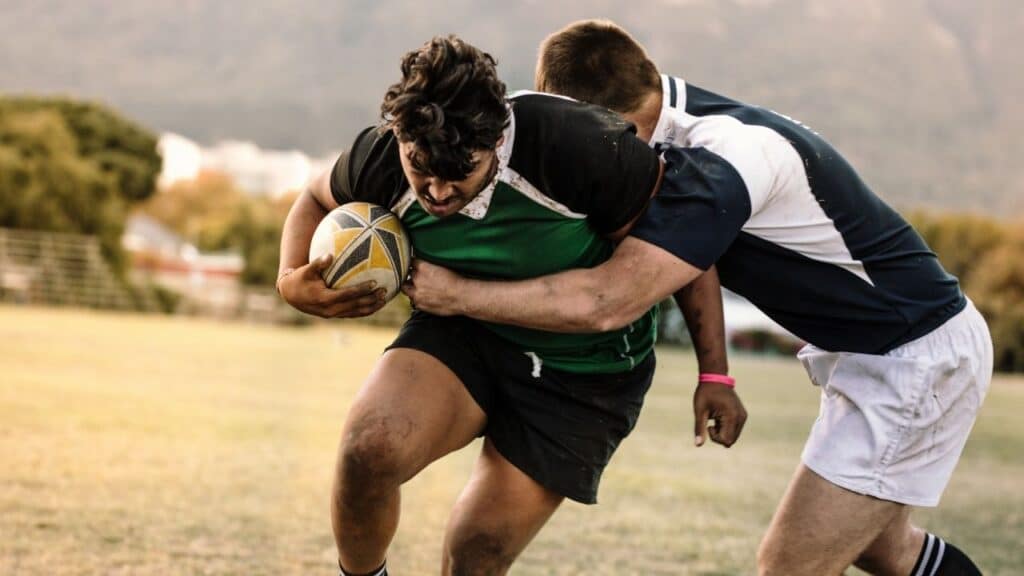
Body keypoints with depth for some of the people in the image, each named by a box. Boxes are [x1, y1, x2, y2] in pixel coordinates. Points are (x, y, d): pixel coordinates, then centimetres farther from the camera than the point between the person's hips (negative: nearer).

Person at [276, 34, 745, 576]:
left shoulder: (579, 147, -31)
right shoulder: (380, 159, -18)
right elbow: (316, 200, 7)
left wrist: (714, 373, -12)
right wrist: (292, 278, -14)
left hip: (583, 373, -2)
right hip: (462, 332, 3)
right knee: (368, 448, -28)